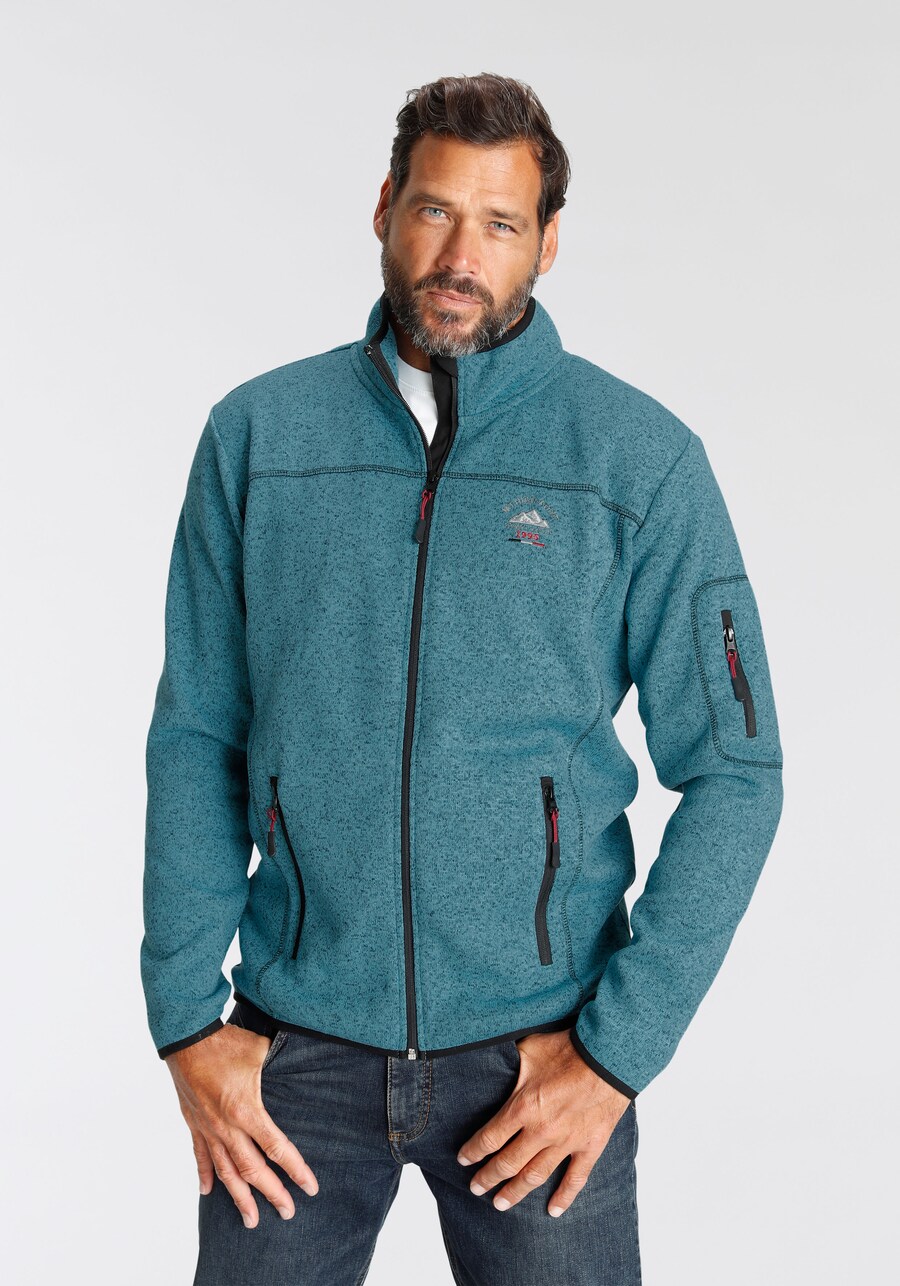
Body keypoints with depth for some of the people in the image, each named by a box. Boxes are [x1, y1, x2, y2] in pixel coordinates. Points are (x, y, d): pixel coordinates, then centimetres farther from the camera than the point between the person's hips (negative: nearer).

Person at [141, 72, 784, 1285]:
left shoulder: (642, 460, -7)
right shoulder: (257, 434, 0)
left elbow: (734, 774, -5)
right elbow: (196, 739, 2)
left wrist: (617, 1052, -9)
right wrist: (186, 1017, -2)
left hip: (538, 1040, -1)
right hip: (298, 1038, 2)